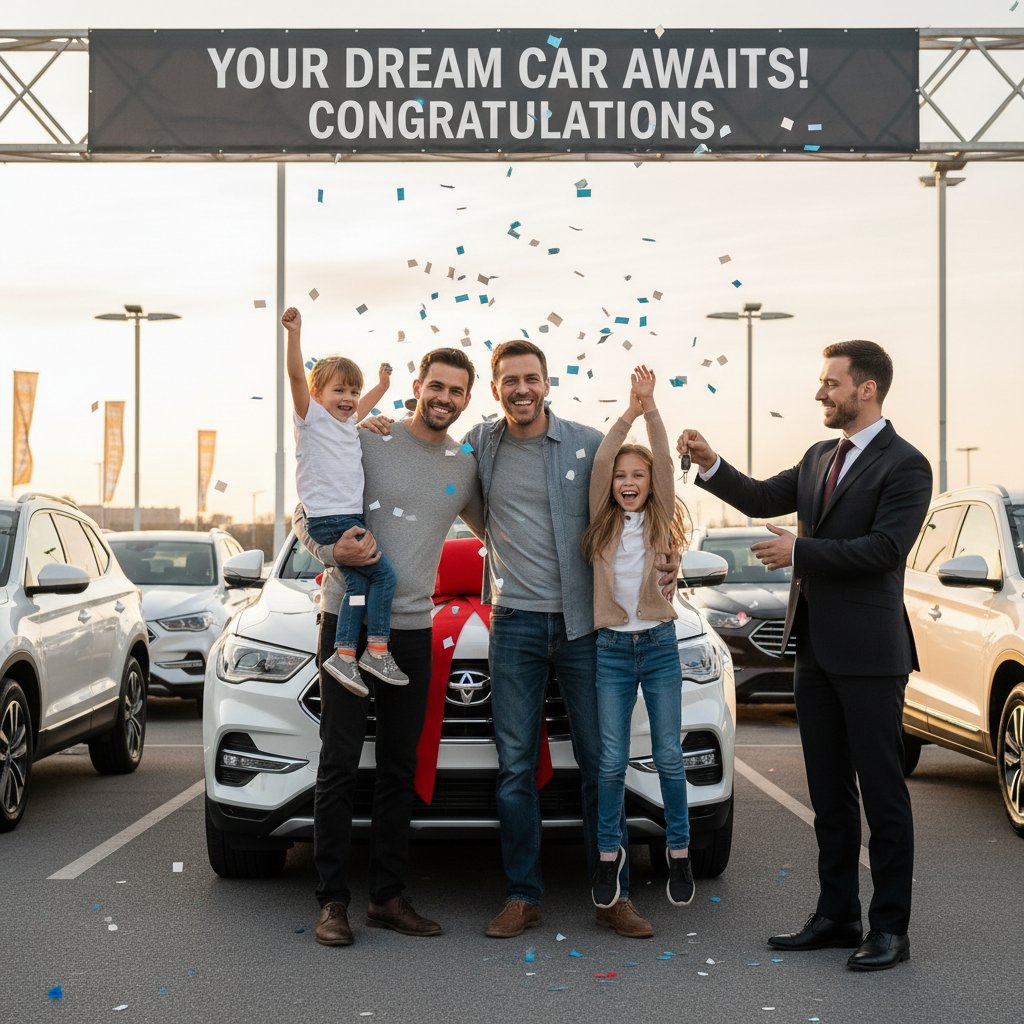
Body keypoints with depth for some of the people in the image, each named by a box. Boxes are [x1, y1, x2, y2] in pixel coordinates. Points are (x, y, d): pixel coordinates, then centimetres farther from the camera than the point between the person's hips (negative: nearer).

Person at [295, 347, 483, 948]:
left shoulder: (467, 467, 9)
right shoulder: (366, 440, -3)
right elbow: (306, 515, 0)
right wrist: (333, 551, -19)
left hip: (413, 630, 4)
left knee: (400, 768, 8)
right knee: (341, 763, -4)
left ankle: (389, 897, 17)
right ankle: (333, 901, 3)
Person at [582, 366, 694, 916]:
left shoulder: (660, 520, 3)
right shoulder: (602, 524, 3)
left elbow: (665, 464, -11)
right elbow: (599, 465, -10)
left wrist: (652, 408, -21)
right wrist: (629, 413, -20)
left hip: (659, 644, 0)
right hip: (611, 648, 0)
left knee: (668, 756, 4)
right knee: (611, 761, 1)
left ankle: (679, 850, 16)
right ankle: (609, 852, 14)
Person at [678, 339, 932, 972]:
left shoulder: (904, 465, -10)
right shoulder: (820, 458, 15)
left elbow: (885, 548, -19)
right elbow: (764, 499, 14)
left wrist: (800, 552, -17)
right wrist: (711, 465, -1)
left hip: (868, 651, -8)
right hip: (817, 649, 8)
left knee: (881, 791, -1)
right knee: (829, 791, 13)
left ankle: (890, 927, 7)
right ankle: (838, 915, 23)